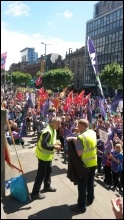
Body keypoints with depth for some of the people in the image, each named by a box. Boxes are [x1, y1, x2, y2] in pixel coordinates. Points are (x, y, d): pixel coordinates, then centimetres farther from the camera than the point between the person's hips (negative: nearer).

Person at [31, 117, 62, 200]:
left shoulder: (53, 130, 3)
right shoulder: (48, 131, -30)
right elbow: (44, 145, -35)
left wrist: (56, 143, -1)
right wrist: (54, 147, -29)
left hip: (48, 155, 10)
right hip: (43, 155, -10)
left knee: (49, 170, 23)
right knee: (41, 174, 0)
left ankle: (47, 186, 42)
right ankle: (35, 193, 13)